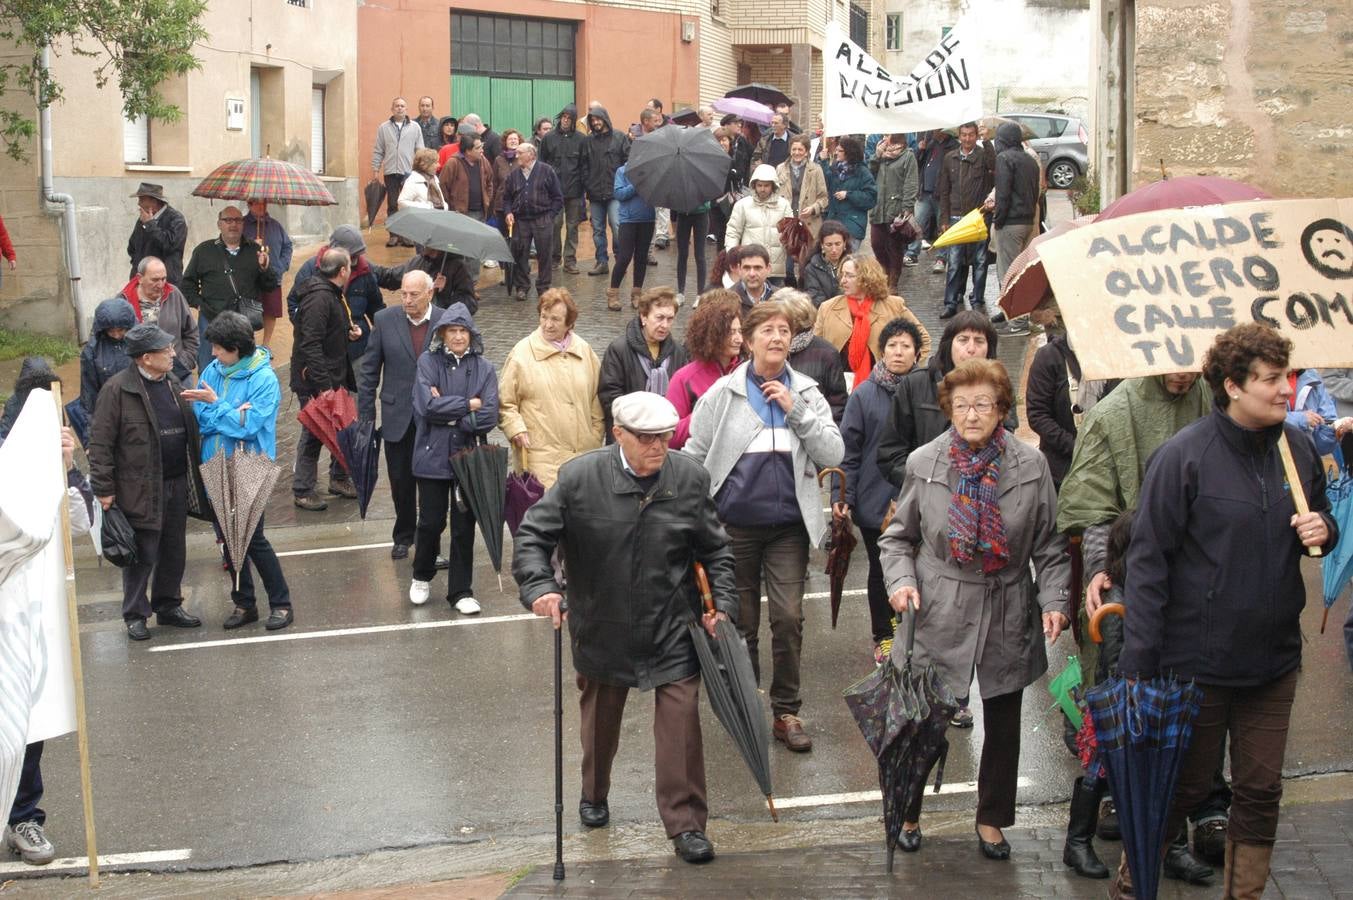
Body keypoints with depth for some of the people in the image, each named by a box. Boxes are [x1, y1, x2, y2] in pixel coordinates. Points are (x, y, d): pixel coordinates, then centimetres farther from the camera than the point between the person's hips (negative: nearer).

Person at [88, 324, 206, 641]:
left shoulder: (172, 383, 8)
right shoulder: (117, 389, -14)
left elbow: (189, 430, 18)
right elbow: (100, 441, -13)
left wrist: (195, 475, 14)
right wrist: (104, 489, -14)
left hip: (177, 484, 7)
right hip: (141, 489, -7)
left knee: (174, 550, 16)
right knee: (143, 554, 1)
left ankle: (169, 605, 31)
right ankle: (135, 614, 14)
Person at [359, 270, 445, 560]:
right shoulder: (385, 320, -3)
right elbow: (369, 371, 2)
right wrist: (366, 415, 0)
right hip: (397, 417, 1)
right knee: (401, 481, 11)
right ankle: (403, 536, 28)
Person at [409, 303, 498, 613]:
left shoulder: (484, 368, 0)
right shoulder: (428, 362, -2)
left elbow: (489, 417, -9)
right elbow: (427, 405, -15)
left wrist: (447, 410, -11)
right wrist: (468, 405, -9)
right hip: (432, 457, -1)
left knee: (464, 525, 7)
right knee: (431, 522, 6)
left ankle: (461, 591, 18)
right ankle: (422, 577, 31)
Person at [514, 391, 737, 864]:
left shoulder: (690, 478, -7)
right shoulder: (579, 478, -14)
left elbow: (715, 549, 4)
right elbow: (532, 536, -11)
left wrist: (722, 604, -4)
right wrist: (540, 588, -26)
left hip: (672, 628, 0)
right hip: (602, 626, 0)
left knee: (680, 719, -8)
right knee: (600, 716, 19)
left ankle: (686, 824, 2)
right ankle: (594, 797, 45)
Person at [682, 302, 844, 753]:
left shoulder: (807, 393, 4)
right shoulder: (723, 394, 0)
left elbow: (833, 454, -4)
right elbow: (694, 455, 4)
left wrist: (796, 411, -12)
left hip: (789, 525, 0)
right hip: (736, 524, 0)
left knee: (788, 618, -7)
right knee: (741, 621, 9)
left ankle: (786, 712, 5)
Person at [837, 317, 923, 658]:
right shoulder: (865, 394, -4)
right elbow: (849, 447, -3)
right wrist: (843, 495, -9)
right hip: (875, 500, -1)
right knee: (880, 571, 12)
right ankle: (883, 637, 26)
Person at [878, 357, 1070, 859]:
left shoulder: (1030, 465, -3)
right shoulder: (924, 464, -4)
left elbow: (1049, 547, 3)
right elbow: (898, 537, 7)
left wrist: (1055, 600, -8)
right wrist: (901, 580, -10)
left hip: (1007, 618, 1)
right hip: (938, 614, -1)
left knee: (1003, 723, 13)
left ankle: (992, 819, 32)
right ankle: (907, 813, 27)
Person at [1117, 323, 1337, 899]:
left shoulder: (1297, 448, 2)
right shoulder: (1185, 456, -14)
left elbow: (1321, 518, 19)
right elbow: (1148, 560, -14)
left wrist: (1322, 529, -7)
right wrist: (1138, 667, -17)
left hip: (1273, 658, 5)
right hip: (1197, 659, -5)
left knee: (1261, 791, 10)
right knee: (1185, 783, 9)